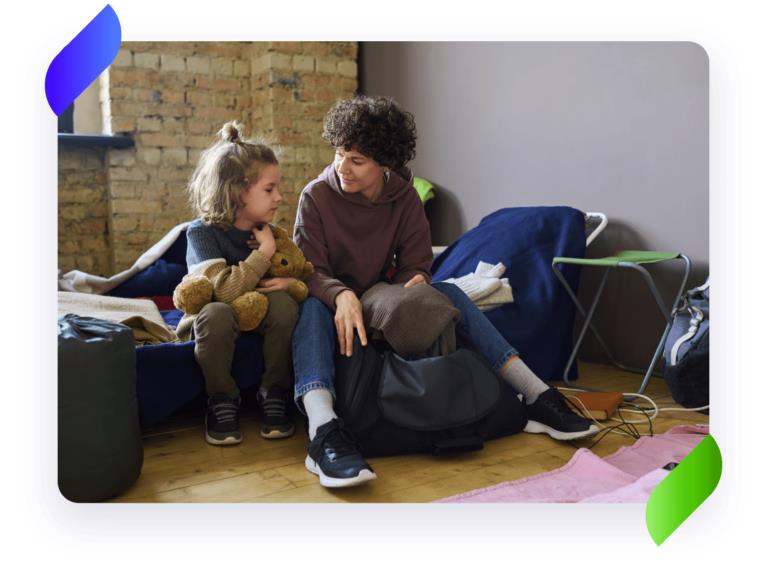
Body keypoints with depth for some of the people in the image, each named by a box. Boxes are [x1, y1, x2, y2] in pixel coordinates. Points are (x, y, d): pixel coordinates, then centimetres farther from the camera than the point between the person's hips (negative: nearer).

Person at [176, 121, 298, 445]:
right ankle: (222, 401, -15)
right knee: (216, 313, -38)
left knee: (284, 304, -28)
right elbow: (226, 290, -30)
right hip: (212, 321, -4)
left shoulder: (266, 231, -1)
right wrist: (264, 252, -25)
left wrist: (289, 282, -19)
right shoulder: (202, 232, -17)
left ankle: (274, 393, -11)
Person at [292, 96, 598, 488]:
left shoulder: (404, 196, -1)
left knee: (448, 293, -19)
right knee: (312, 309, -38)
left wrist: (414, 282, -27)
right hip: (332, 305, -3)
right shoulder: (317, 196, -11)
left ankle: (536, 397, -24)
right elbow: (311, 271, -18)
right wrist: (342, 296, -40)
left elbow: (415, 263, -2)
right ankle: (324, 433, -62)